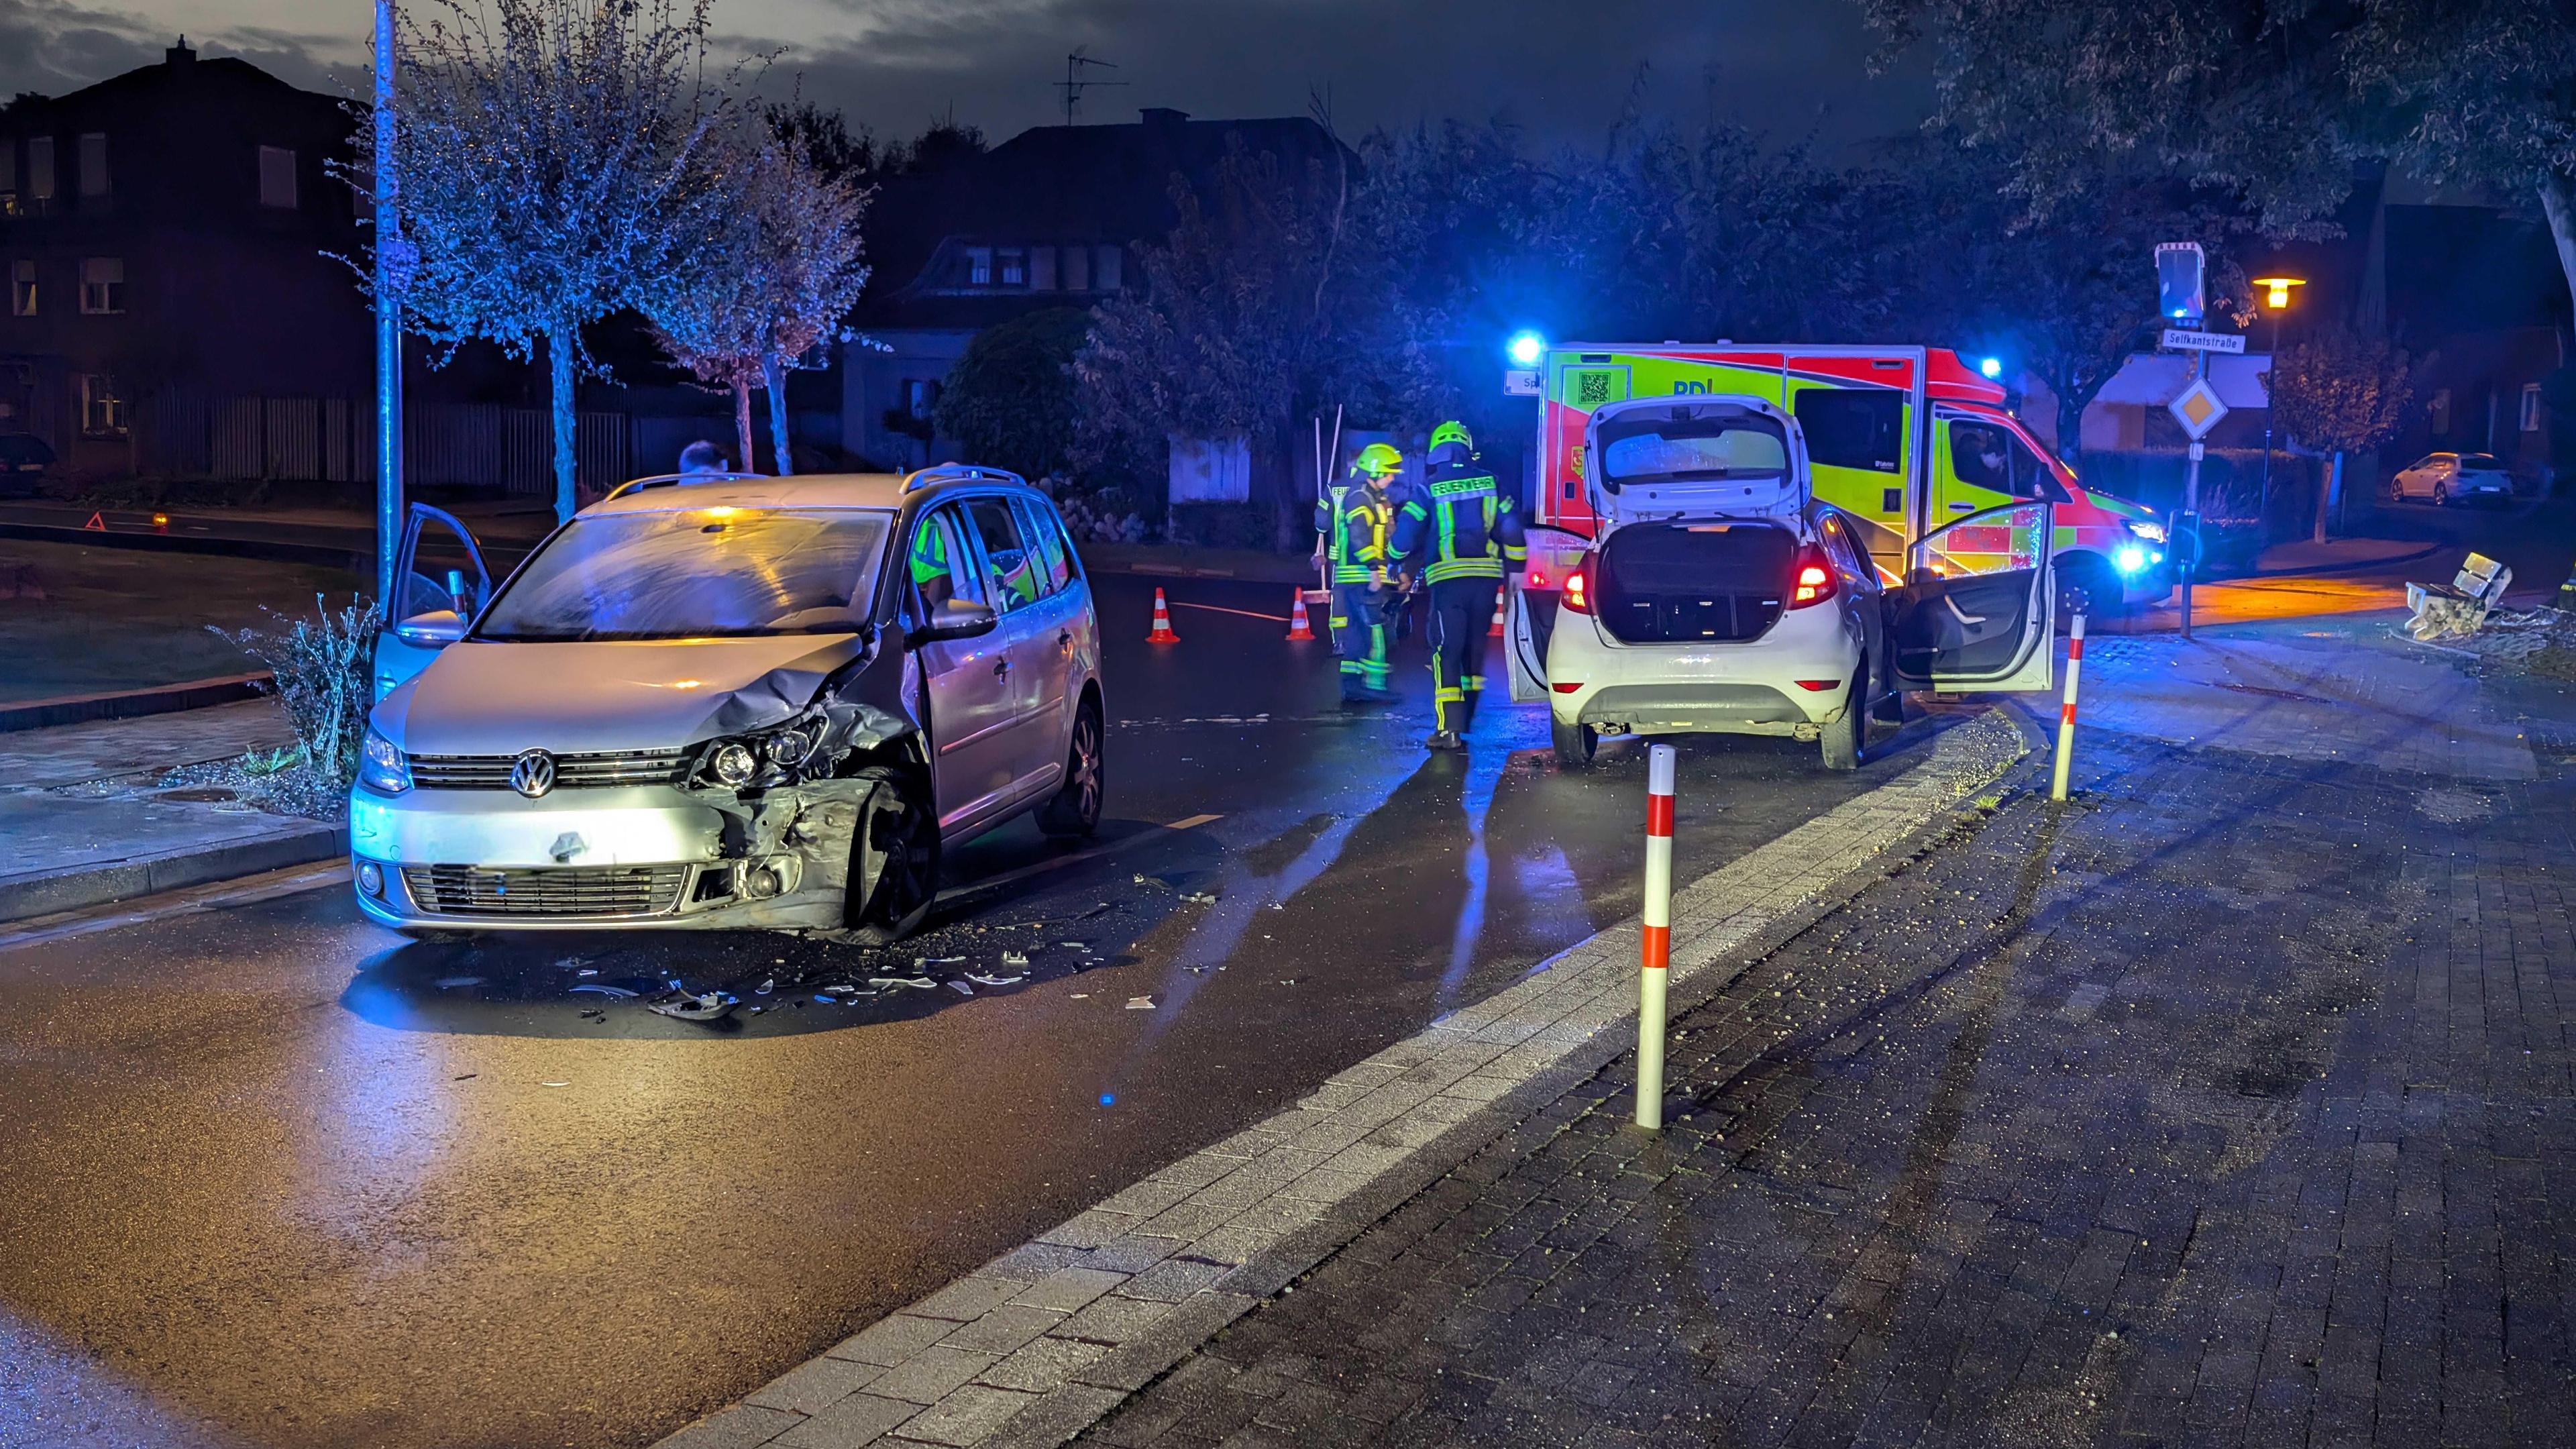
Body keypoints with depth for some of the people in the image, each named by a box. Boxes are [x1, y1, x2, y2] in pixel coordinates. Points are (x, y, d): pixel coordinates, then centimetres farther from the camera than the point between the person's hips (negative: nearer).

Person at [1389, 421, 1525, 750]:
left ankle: (1449, 729, -10)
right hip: (1486, 576, 3)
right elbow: (1511, 527, 7)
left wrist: (1394, 561, 19)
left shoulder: (1430, 488, 0)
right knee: (1474, 650, 15)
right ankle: (1463, 721, 23)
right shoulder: (1489, 482, 9)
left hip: (1448, 579, -3)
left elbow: (1407, 532, 0)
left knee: (1447, 653, -2)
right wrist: (1515, 567, 17)